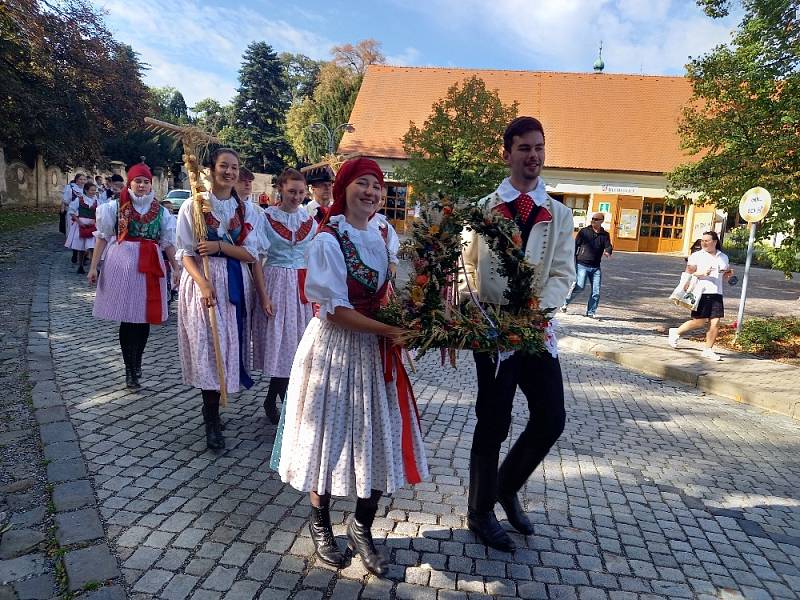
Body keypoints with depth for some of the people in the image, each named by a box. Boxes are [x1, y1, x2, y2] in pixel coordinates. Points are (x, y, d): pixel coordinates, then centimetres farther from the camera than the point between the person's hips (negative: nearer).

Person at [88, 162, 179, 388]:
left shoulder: (160, 211, 9)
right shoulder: (116, 206, 4)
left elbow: (168, 243, 9)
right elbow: (103, 237, 3)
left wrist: (177, 270, 4)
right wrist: (93, 267, -2)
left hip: (150, 267, 2)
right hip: (124, 265, -2)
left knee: (145, 317, 6)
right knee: (127, 318, -1)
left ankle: (137, 364, 23)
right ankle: (130, 370, 9)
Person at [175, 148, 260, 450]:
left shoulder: (246, 209, 7)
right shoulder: (193, 206, -2)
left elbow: (251, 254, 2)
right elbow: (186, 253, -5)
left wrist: (220, 247, -14)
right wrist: (204, 283, -19)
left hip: (236, 283, 3)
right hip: (202, 280, -3)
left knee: (229, 344, 6)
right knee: (207, 345, -5)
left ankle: (212, 411, 23)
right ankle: (212, 420, 6)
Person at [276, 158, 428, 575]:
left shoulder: (382, 237, 8)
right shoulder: (327, 240, -13)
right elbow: (335, 310, -17)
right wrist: (389, 330, -20)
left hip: (375, 349, 6)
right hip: (336, 348, -6)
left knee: (380, 442, 9)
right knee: (331, 438, 8)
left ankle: (361, 529, 29)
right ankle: (320, 524, 33)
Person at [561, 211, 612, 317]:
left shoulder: (605, 235, 10)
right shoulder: (584, 231, 2)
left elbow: (608, 246, -1)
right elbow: (575, 246, 3)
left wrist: (608, 252, -26)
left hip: (595, 267, 3)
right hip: (582, 265, -3)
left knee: (596, 291, -1)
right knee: (580, 287, -15)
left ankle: (590, 312, 12)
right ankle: (565, 302, 6)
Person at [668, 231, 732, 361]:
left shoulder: (724, 257, 15)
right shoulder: (696, 256, 0)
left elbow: (724, 276, 25)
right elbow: (688, 274, -4)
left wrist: (729, 274, 3)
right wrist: (702, 273, -18)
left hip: (716, 294, 4)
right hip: (700, 293, -4)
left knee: (715, 322, -3)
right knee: (699, 322, -2)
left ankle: (708, 350, 8)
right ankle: (676, 332, 22)